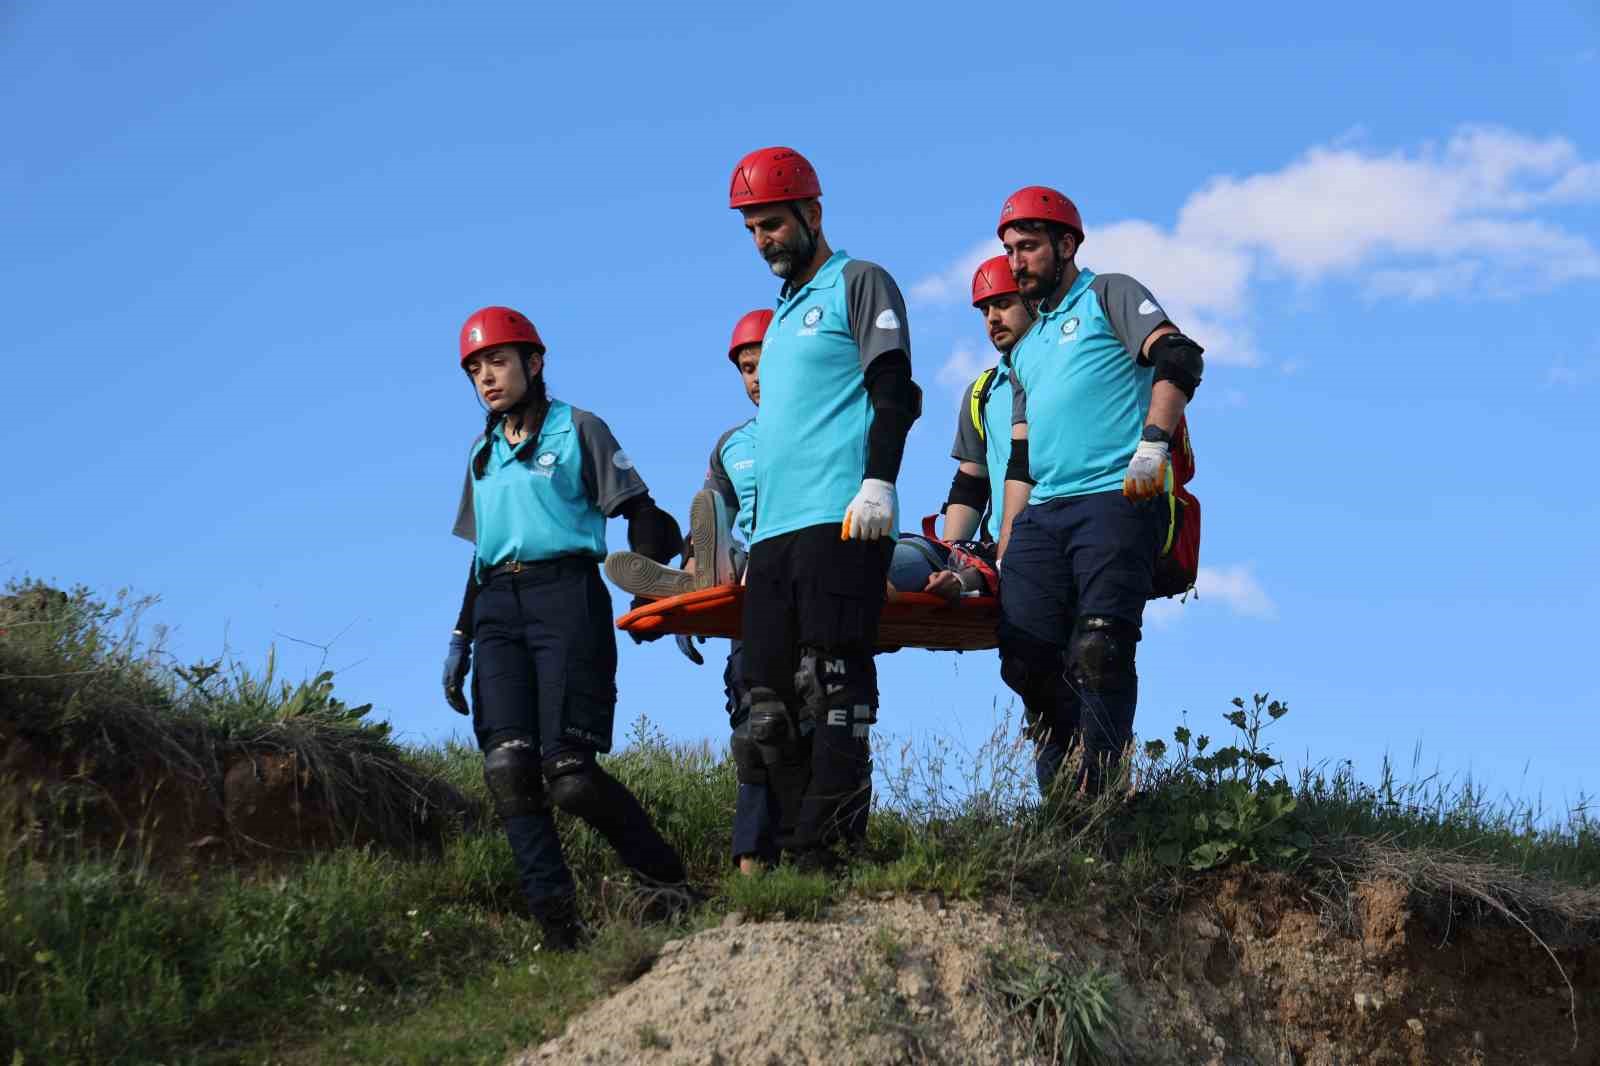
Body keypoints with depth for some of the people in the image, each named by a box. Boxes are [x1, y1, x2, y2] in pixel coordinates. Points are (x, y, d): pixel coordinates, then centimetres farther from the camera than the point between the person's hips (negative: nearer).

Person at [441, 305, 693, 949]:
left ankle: (668, 882, 3)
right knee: (508, 763, -14)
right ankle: (557, 927, -16)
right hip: (498, 611, 5)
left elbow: (642, 516, 1)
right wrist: (461, 638, 19)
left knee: (567, 770, -17)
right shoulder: (482, 453, 24)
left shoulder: (577, 430, 7)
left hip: (566, 598, -5)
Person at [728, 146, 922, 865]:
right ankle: (770, 852, 1)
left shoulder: (859, 284, 5)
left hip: (839, 521, -8)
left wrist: (878, 483, -18)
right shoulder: (782, 313, 28)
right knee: (769, 703, 0)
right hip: (775, 530, 8)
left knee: (833, 681, -13)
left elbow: (894, 393, -6)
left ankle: (827, 847, -16)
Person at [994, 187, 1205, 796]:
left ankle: (1096, 802, -21)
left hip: (1115, 499, -7)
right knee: (1027, 662, -6)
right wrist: (1004, 553, 19)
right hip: (1041, 516, 7)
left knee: (1097, 652, -19)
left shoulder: (1108, 295, 10)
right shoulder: (1025, 351, 30)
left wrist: (1152, 443, -21)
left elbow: (1179, 358, -7)